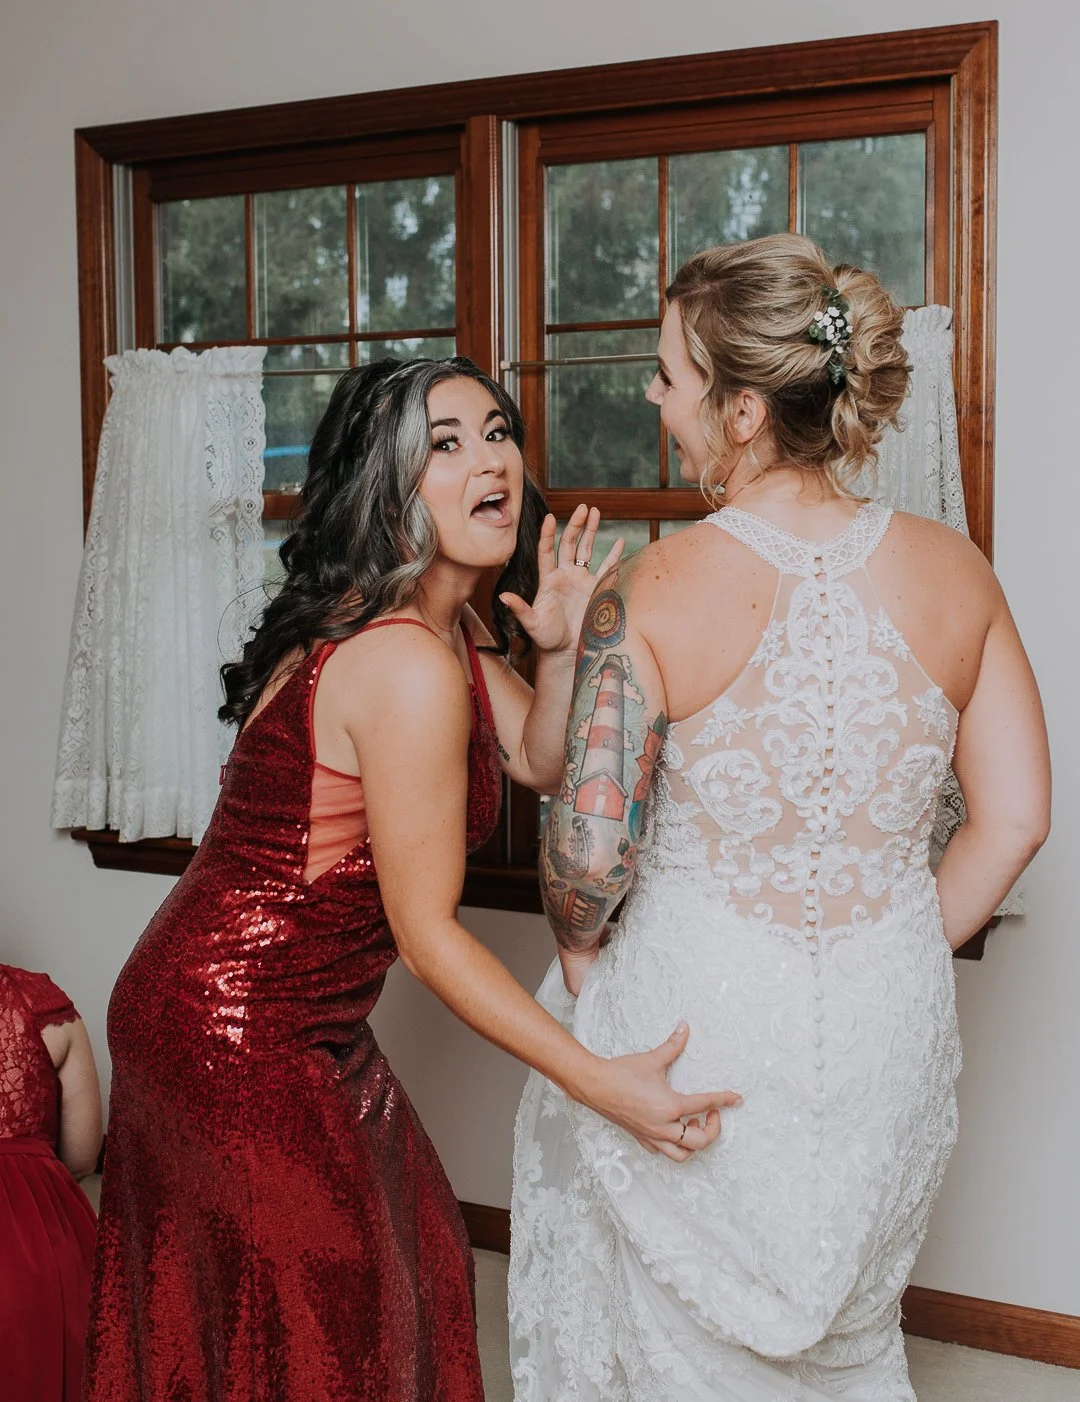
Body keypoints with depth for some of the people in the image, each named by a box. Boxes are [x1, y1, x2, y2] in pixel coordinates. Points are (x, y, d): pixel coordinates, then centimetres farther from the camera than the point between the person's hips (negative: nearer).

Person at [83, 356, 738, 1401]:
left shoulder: (450, 627, 4)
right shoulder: (407, 666, -27)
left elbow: (539, 763, 10)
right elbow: (427, 934, -24)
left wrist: (557, 648, -9)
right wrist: (600, 1082, -25)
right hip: (234, 1032, -10)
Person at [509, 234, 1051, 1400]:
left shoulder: (648, 593, -17)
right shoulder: (955, 572, -6)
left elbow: (589, 854, -20)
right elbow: (1015, 819, -2)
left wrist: (577, 949, 1)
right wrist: (895, 960, 9)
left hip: (696, 1015, -3)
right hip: (890, 1029, 4)